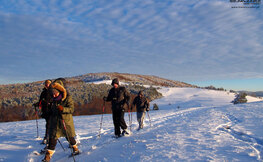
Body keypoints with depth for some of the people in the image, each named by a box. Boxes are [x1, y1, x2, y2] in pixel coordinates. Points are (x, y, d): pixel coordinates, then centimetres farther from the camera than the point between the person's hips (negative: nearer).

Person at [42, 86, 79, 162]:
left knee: (69, 137, 10)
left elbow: (71, 109, -17)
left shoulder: (68, 98, -11)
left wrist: (63, 109, -32)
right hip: (55, 121, 3)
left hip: (66, 120, -3)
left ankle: (75, 149, 35)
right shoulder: (53, 99, 5)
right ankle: (48, 156, 2)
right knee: (53, 138, -4)